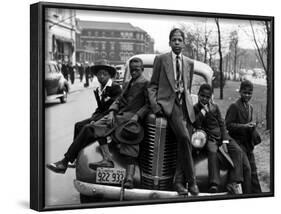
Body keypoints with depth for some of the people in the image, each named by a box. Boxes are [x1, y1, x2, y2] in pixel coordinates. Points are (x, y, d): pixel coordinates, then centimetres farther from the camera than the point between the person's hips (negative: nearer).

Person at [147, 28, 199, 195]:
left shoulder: (189, 63, 19)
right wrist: (155, 105, -6)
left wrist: (189, 104, 12)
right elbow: (153, 85, 8)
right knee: (184, 137, -24)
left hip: (185, 104, 4)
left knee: (184, 143, -4)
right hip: (168, 103, -4)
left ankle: (179, 181, 6)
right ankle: (191, 180, -16)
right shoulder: (161, 59, 9)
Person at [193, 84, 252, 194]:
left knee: (237, 151, -20)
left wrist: (224, 141, -5)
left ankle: (233, 183, -27)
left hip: (221, 136, 4)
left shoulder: (215, 107, 13)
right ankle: (214, 185, -43)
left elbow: (222, 124, 8)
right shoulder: (195, 108, 5)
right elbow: (196, 125, -11)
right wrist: (203, 110, -11)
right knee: (212, 151, -36)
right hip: (208, 138, -4)